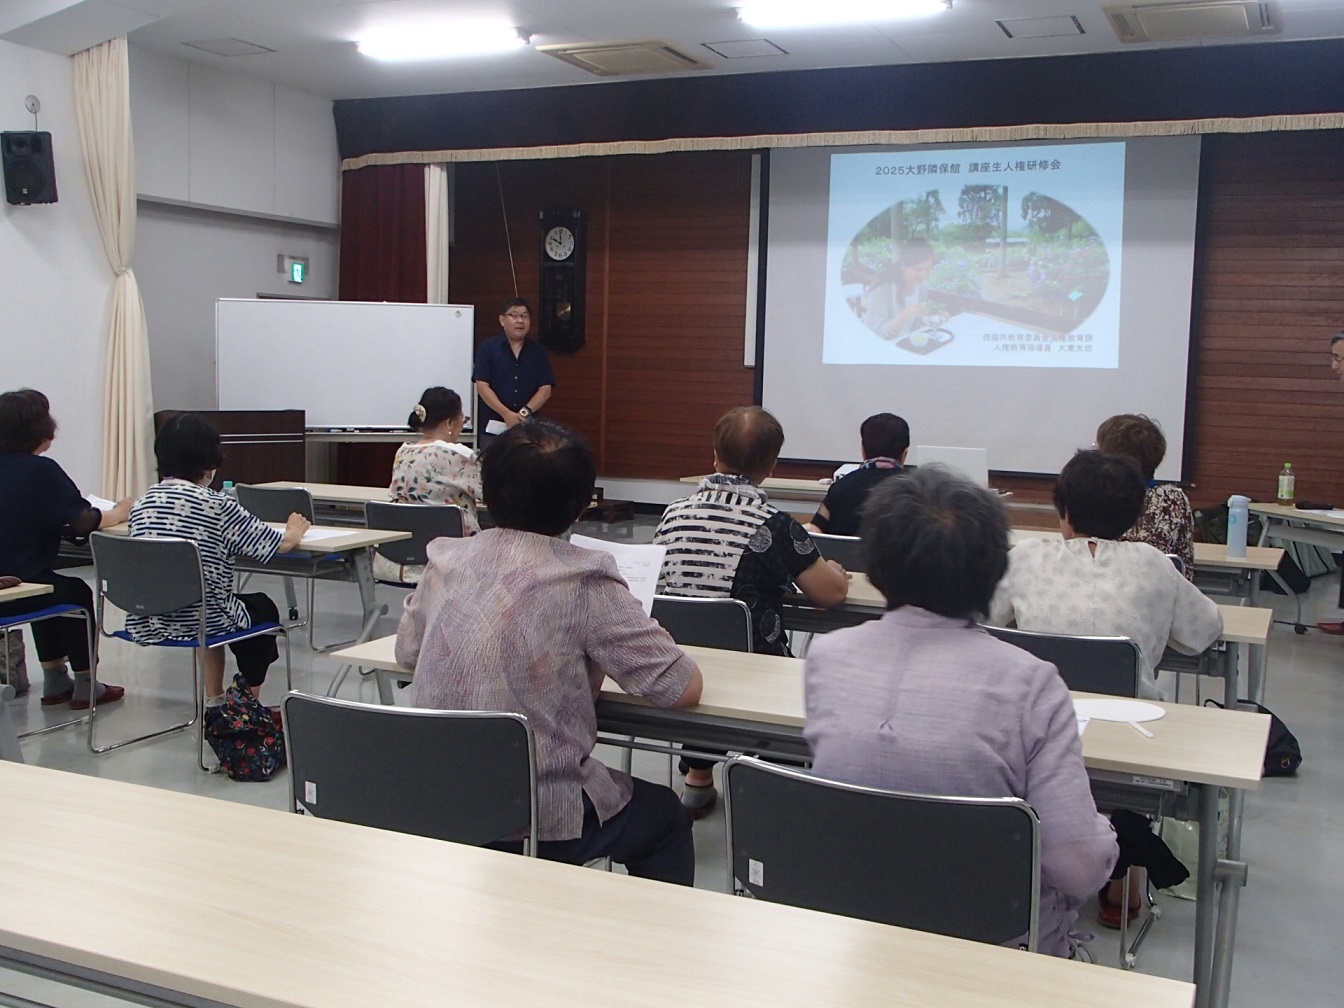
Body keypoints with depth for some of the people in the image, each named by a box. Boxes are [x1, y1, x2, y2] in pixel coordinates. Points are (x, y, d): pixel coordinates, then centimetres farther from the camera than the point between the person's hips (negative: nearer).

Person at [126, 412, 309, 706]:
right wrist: (295, 530, 14)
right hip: (202, 621, -5)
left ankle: (214, 704, 42)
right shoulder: (217, 505, -15)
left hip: (146, 626, 5)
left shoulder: (142, 504, 0)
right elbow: (282, 544, -9)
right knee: (263, 608, 28)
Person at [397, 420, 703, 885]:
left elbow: (406, 651, 16)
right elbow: (685, 689, -14)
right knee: (666, 817, 25)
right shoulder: (584, 580, -17)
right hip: (539, 825, -5)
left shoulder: (445, 560, -2)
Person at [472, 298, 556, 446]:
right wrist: (506, 414, -17)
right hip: (493, 427, -2)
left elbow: (545, 389, 3)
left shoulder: (539, 352, 9)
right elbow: (482, 386, -5)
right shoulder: (488, 348, 2)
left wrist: (525, 412, -12)